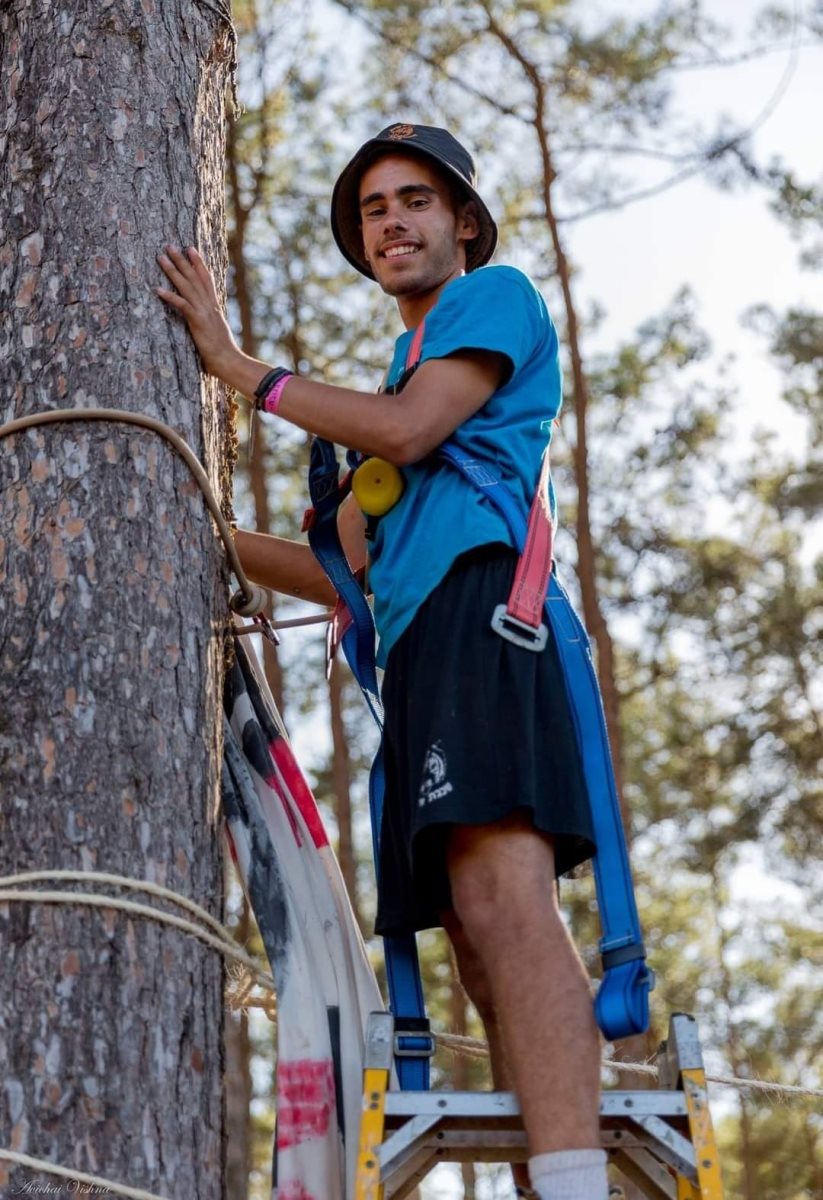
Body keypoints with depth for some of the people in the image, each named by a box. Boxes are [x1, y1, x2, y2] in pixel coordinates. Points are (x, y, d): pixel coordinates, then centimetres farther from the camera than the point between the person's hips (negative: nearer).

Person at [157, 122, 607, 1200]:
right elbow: (352, 573, 29)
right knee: (479, 942, -3)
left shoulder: (498, 294, 12)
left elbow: (408, 430, -7)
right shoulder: (397, 377, 34)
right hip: (417, 647, 9)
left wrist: (239, 365, 1)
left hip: (480, 605, -9)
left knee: (500, 893, -27)